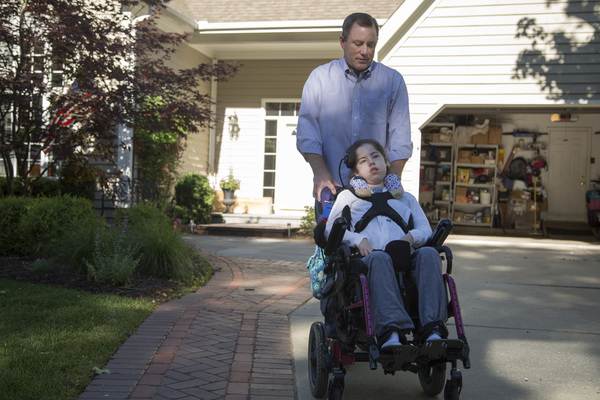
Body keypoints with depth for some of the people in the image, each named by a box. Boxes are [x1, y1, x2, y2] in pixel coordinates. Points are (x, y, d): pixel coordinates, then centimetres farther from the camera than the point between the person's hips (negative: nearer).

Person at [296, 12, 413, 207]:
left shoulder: (393, 80, 9)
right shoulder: (319, 77, 8)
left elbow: (400, 138, 5)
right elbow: (307, 132, 2)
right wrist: (319, 171, -12)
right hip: (332, 187, 0)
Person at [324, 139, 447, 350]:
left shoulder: (405, 198, 37)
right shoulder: (348, 196, 32)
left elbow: (425, 229, 23)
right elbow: (331, 228, 16)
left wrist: (412, 236, -3)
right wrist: (358, 239, -5)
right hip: (369, 259, -2)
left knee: (428, 253, -33)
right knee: (379, 258, -40)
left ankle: (432, 330, -46)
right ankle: (391, 333, -56)